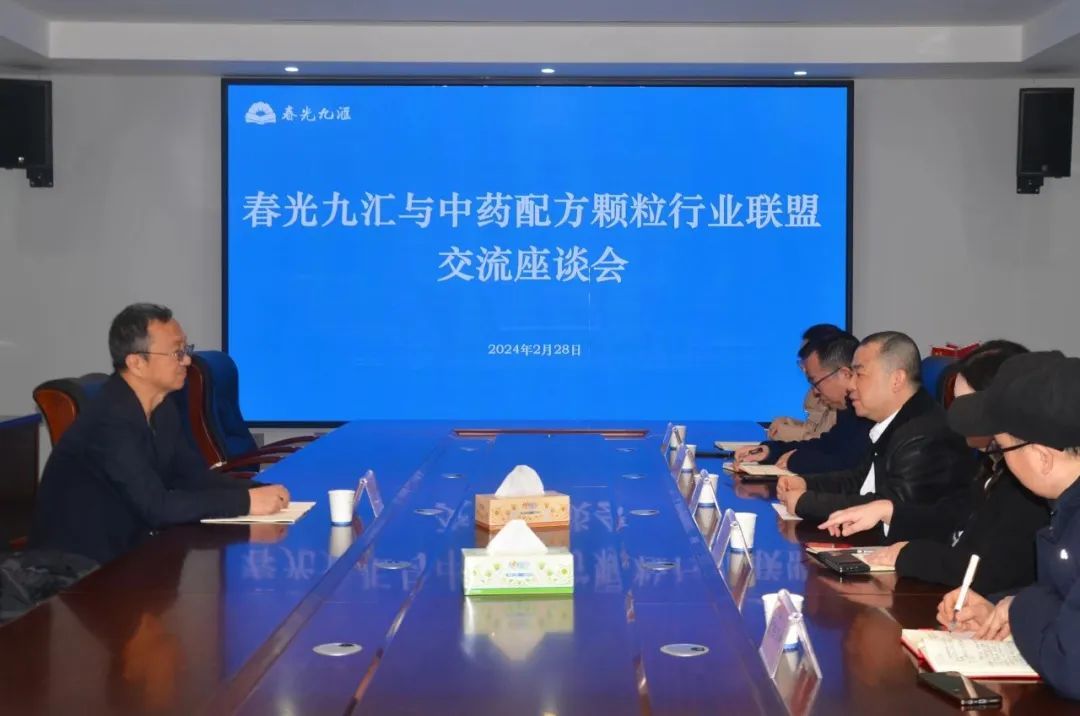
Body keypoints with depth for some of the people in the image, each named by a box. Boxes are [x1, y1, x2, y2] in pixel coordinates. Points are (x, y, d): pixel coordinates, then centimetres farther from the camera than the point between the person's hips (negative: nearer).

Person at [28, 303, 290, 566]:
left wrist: (257, 491, -11)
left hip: (124, 549, 8)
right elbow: (156, 506, -28)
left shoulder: (161, 408, 3)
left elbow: (194, 475, 5)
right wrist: (246, 502, -26)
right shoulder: (110, 420, -25)